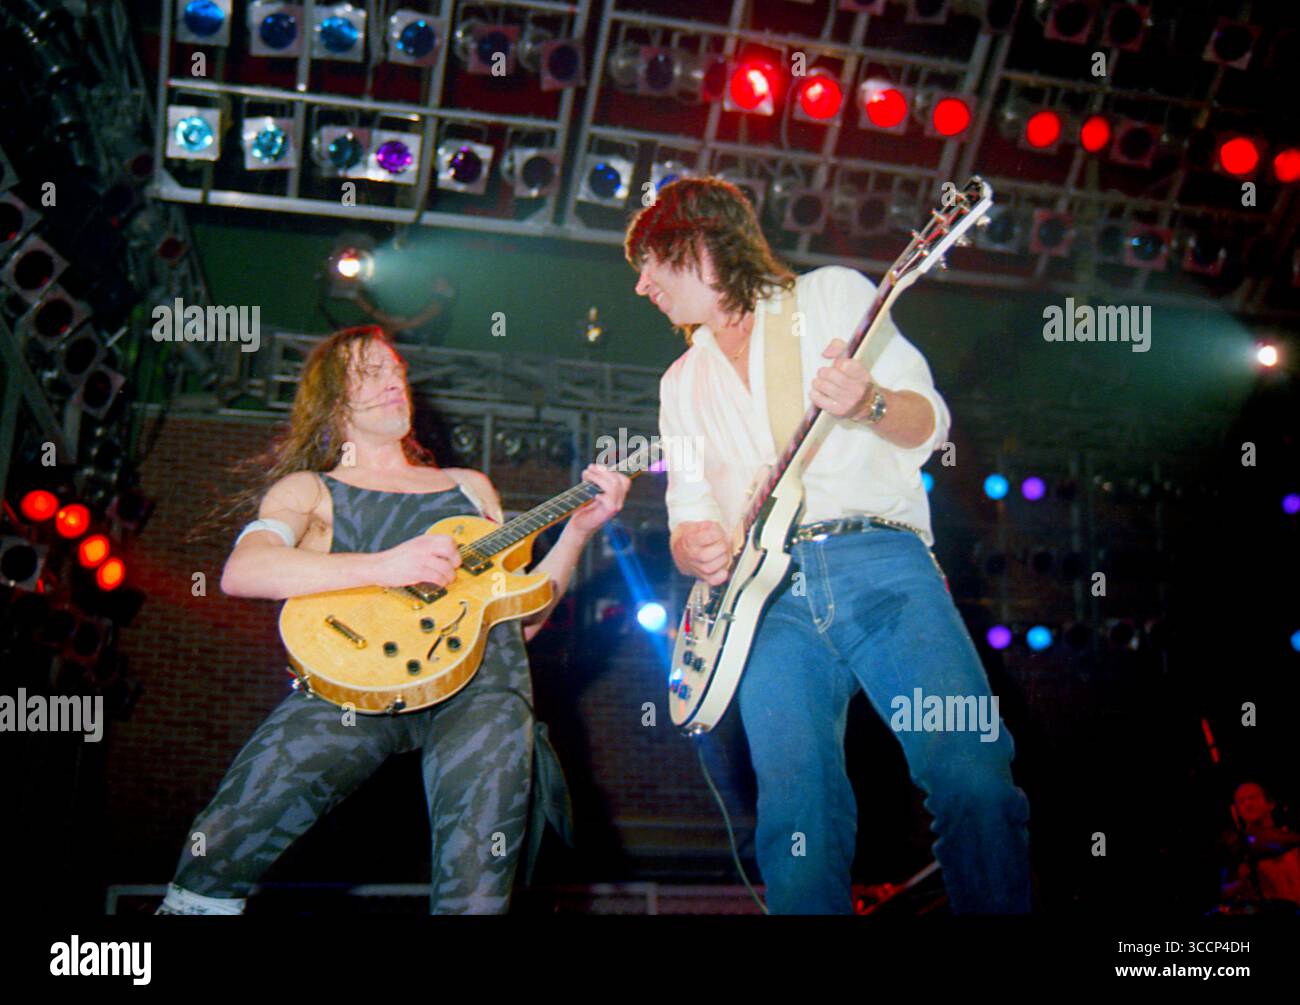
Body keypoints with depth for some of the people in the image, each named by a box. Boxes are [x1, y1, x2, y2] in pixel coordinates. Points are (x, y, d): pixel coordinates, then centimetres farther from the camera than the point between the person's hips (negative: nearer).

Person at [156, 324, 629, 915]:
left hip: (482, 669, 2)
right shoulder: (308, 488, 21)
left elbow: (522, 616, 28)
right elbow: (241, 572, -1)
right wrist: (383, 567, -11)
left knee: (478, 875, -24)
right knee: (223, 843, -22)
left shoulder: (469, 485, 33)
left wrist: (578, 531, 15)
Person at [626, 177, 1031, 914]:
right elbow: (689, 509, 23)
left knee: (974, 775, -22)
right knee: (796, 812, -17)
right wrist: (692, 545, -1)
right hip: (767, 597, 3)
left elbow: (930, 423, 6)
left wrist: (869, 403, -16)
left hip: (881, 560, -2)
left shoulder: (832, 293, 15)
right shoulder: (682, 383, 28)